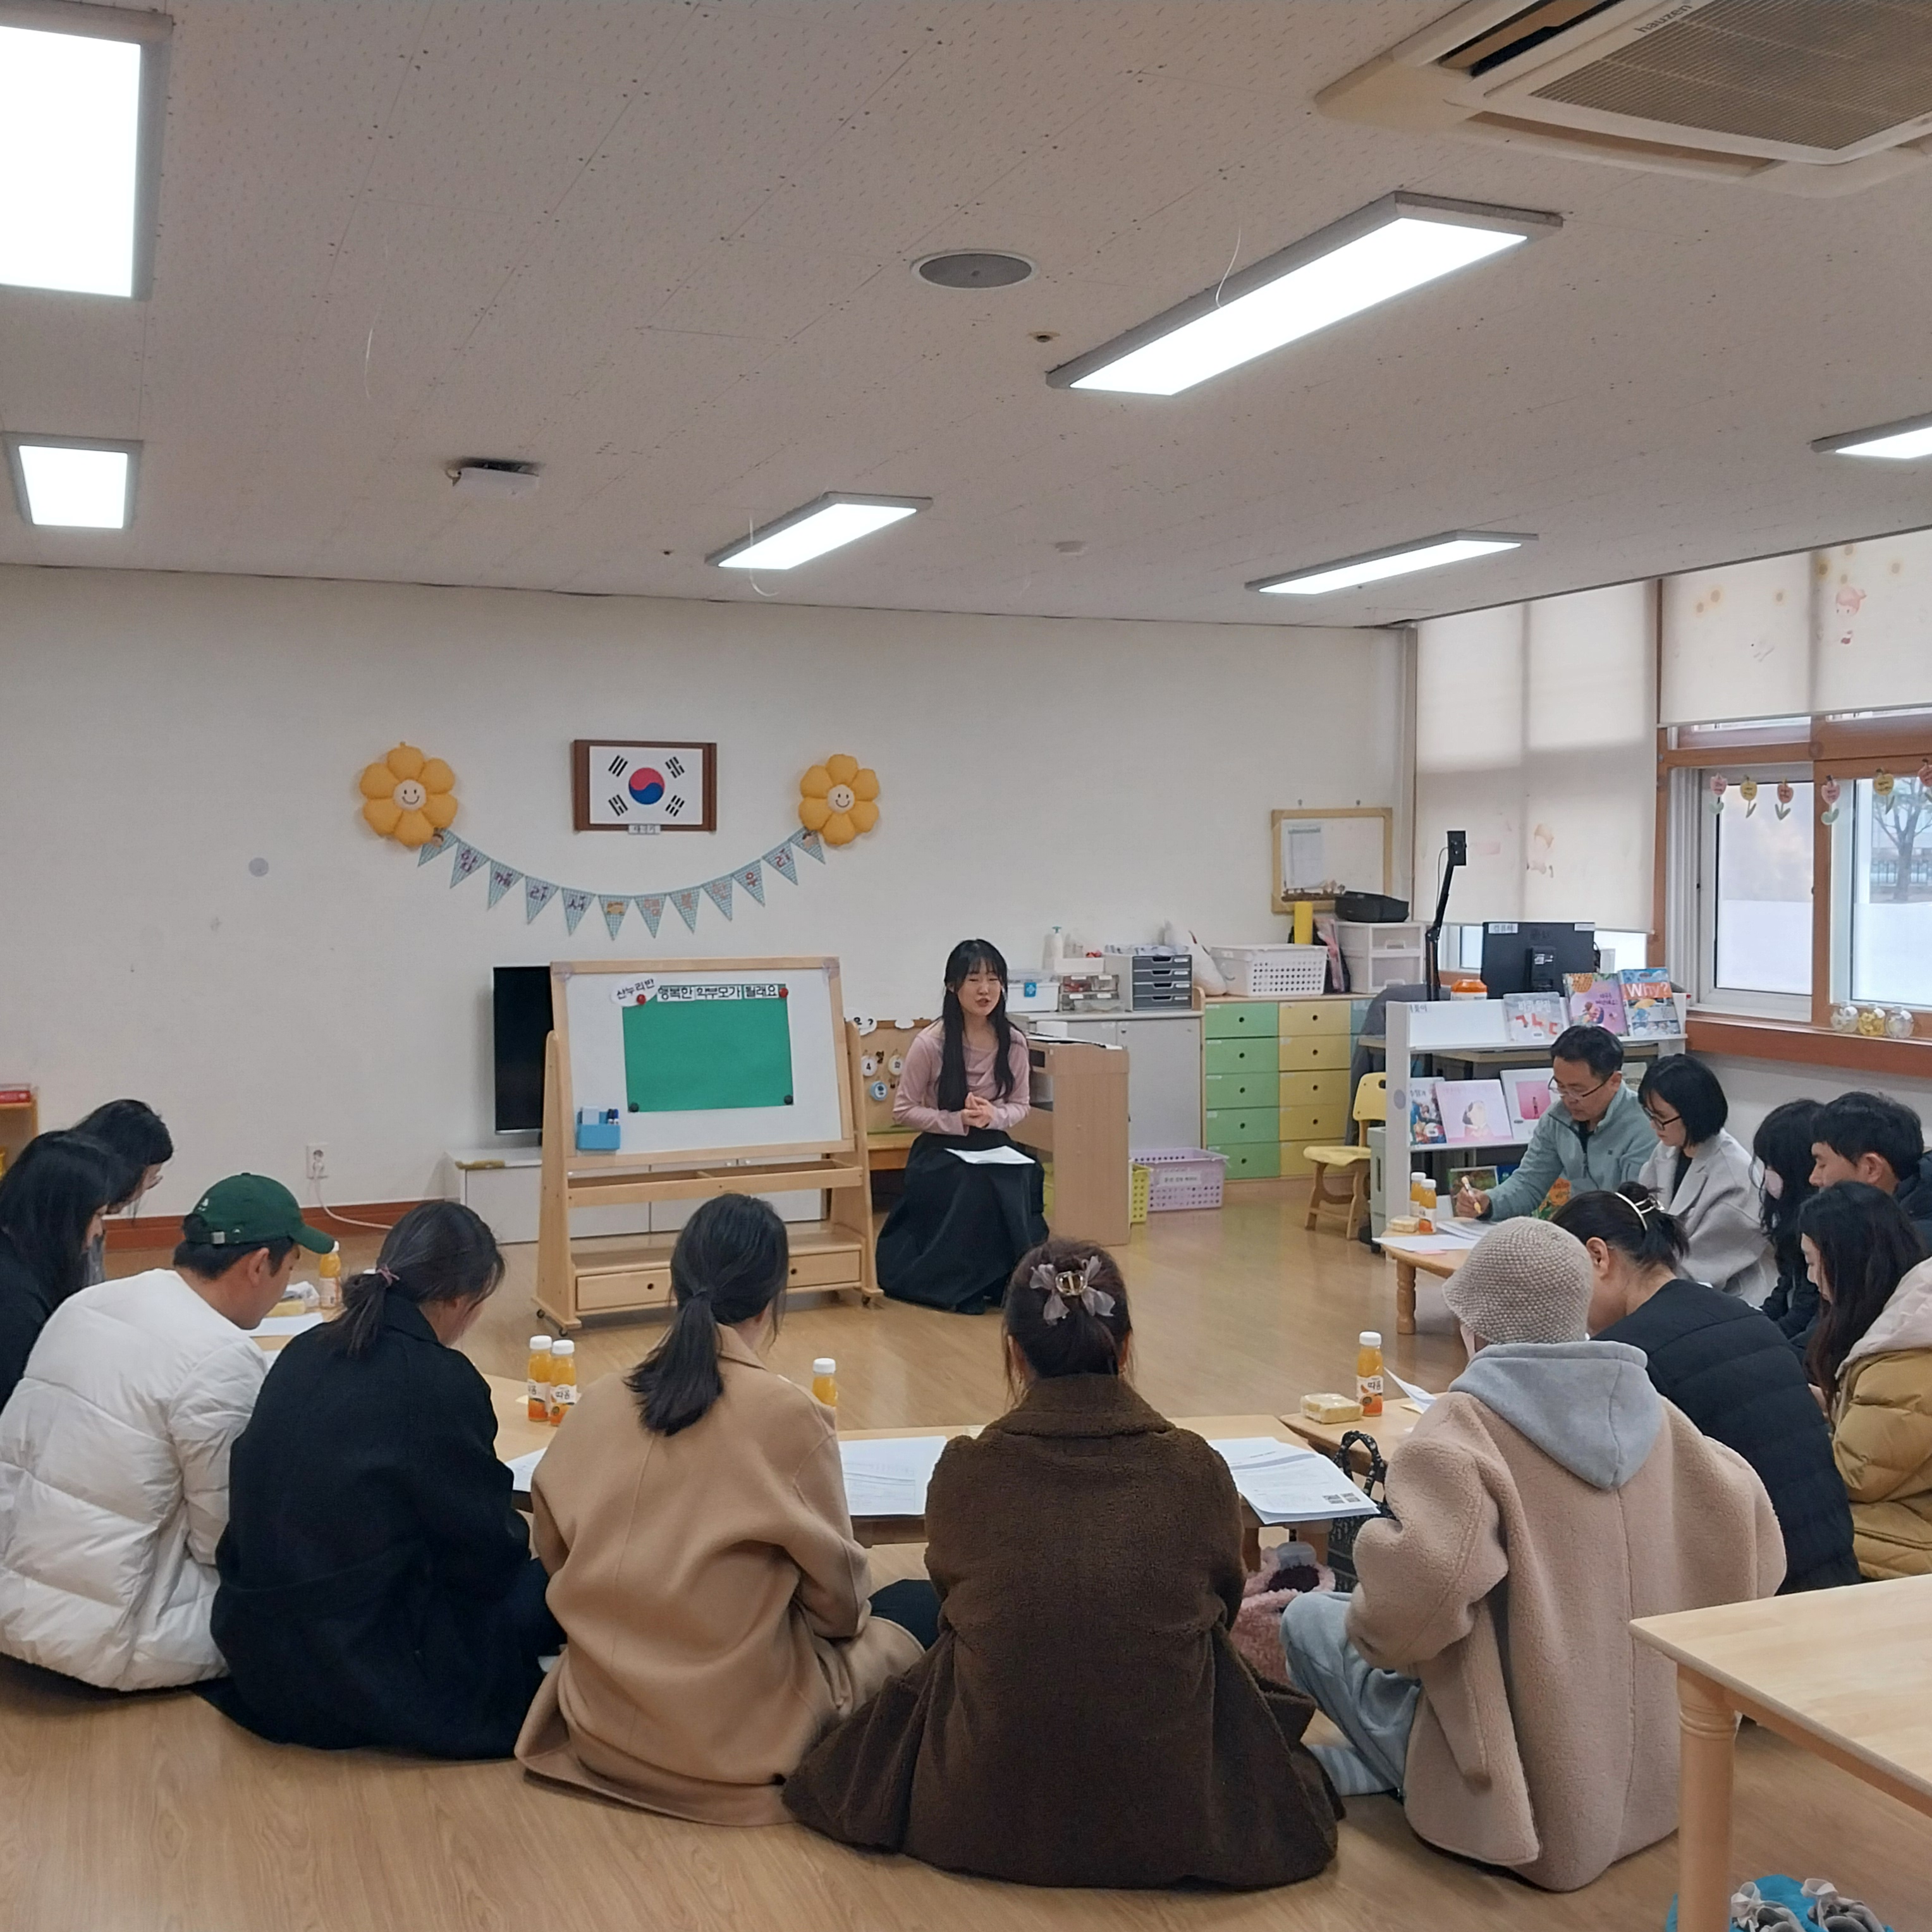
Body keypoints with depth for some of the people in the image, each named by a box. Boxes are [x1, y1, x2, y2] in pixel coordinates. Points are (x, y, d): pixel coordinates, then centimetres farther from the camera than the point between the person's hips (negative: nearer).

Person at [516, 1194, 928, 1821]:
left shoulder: (599, 1401, -3)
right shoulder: (789, 1415, -15)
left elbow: (556, 1557, 7)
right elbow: (835, 1595, -4)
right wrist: (851, 1620, 18)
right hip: (737, 1732, -6)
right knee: (917, 1606, 16)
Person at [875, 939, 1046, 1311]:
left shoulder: (1014, 1042, -3)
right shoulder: (930, 1043, -13)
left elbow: (1020, 1106, 8)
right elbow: (904, 1109, -5)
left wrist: (992, 1116, -15)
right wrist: (957, 1120, -18)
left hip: (994, 1148, 3)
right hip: (940, 1151, -3)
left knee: (1025, 1182, -26)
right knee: (971, 1191, -30)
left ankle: (1001, 1283, -4)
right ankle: (959, 1285, -5)